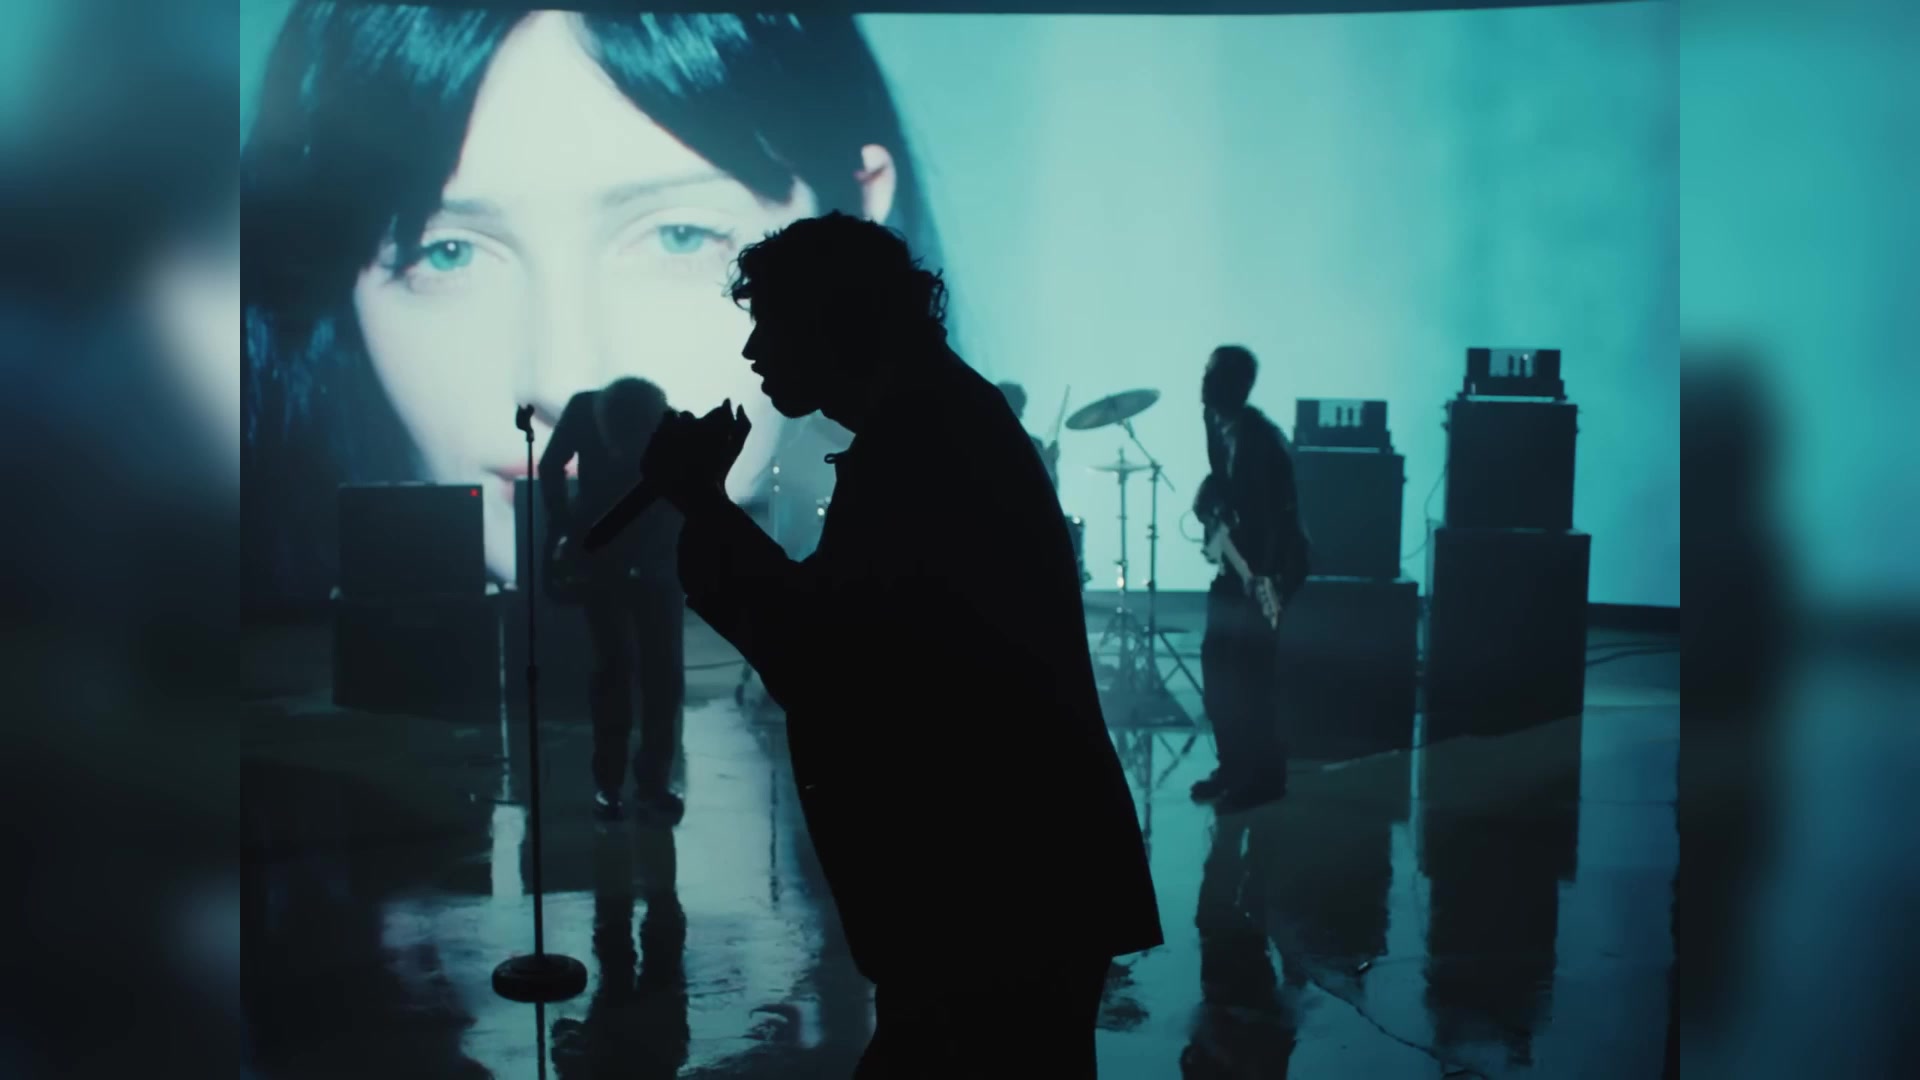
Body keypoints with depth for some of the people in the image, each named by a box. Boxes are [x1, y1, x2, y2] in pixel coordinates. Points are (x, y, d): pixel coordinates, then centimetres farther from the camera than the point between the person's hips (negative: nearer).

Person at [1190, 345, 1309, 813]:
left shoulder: (1261, 438, -22)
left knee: (1249, 669, -8)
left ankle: (1264, 776, 3)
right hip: (1235, 559, 9)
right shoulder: (1217, 423, 5)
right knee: (1217, 661, 11)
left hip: (1271, 565, -9)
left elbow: (1281, 511, -24)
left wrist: (1265, 574, -28)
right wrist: (1208, 496, -2)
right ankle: (1234, 766, 22)